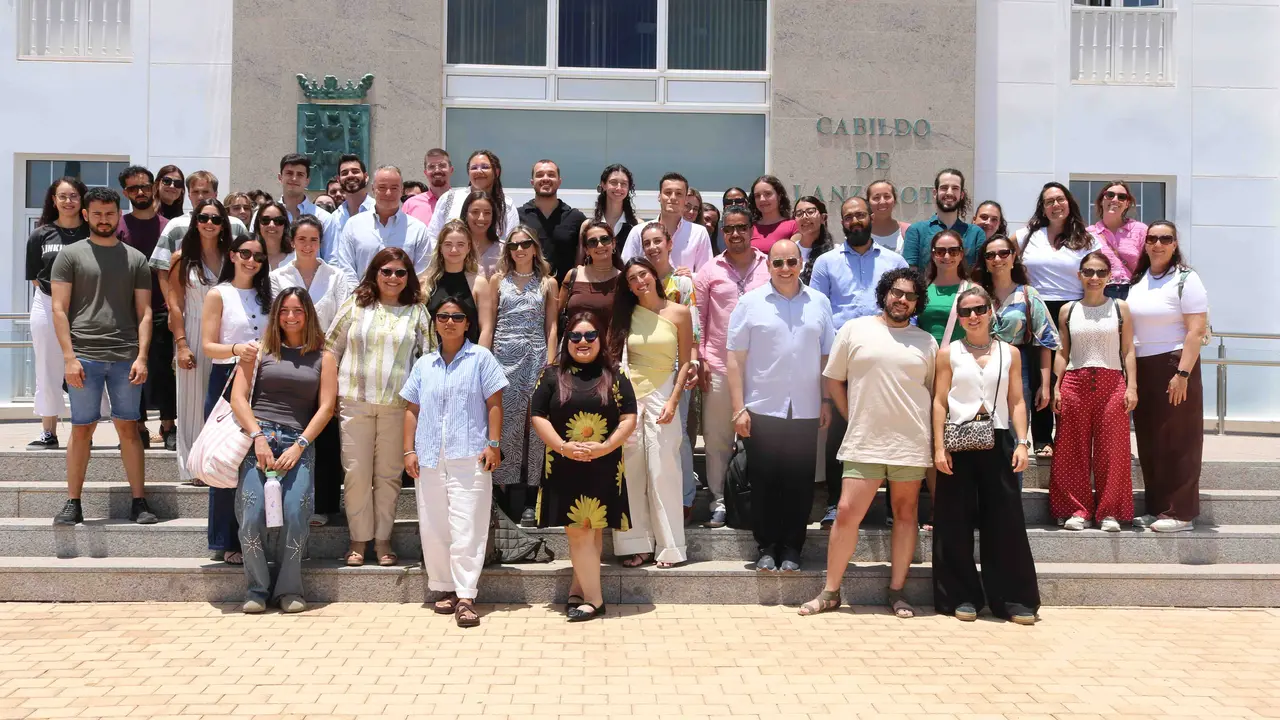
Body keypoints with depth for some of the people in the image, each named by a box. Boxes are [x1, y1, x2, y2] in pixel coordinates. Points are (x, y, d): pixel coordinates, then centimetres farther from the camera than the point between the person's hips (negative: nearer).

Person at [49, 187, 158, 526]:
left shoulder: (136, 259, 12)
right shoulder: (71, 255, 6)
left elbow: (144, 312, 9)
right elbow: (59, 310, 1)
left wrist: (141, 356, -2)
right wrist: (69, 357, -8)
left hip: (126, 358, 1)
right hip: (84, 357, -1)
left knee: (128, 428, 4)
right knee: (81, 430, 3)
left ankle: (139, 502, 9)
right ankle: (73, 504, 12)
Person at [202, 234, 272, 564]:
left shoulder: (265, 295, 15)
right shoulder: (218, 295, 1)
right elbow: (208, 345, -6)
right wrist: (236, 349, -24)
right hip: (226, 380, -4)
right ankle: (225, 543, 3)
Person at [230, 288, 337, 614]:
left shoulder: (323, 358, 14)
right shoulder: (260, 351, 14)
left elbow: (326, 407, 6)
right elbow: (238, 397, 6)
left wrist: (299, 445, -6)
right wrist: (258, 437, -7)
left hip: (299, 443, 0)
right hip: (258, 437, 0)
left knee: (295, 512, -18)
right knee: (252, 513, -15)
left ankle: (289, 589, -2)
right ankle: (257, 589, 2)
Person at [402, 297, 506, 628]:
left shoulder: (480, 358, 5)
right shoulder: (423, 364, 16)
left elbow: (494, 403, 1)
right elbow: (412, 410, 15)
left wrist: (493, 444, -7)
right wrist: (409, 451, 6)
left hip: (469, 458, -4)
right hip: (429, 459, 4)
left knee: (466, 527, -8)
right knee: (433, 527, 6)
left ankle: (465, 597, -8)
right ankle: (446, 588, 19)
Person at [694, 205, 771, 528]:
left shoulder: (769, 266, 4)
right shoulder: (710, 270, 5)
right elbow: (697, 317, 6)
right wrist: (699, 360, 0)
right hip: (718, 367, 0)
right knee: (717, 438, 5)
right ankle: (719, 502, 15)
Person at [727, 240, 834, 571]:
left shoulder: (819, 303, 7)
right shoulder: (750, 303, 0)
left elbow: (827, 356, 11)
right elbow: (736, 358, -2)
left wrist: (827, 401, 5)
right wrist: (739, 408, -6)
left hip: (805, 410, 2)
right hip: (762, 408, -2)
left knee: (799, 482, 5)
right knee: (764, 481, 4)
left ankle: (791, 549, 17)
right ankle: (767, 547, 17)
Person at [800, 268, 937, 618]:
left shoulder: (926, 342, 9)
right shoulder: (854, 330, 4)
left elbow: (936, 394, 13)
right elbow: (833, 380, 8)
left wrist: (934, 437, 4)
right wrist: (854, 419, 2)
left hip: (912, 444, 2)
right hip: (864, 443, -2)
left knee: (905, 513, 8)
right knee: (847, 513, -4)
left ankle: (897, 592, 18)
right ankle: (830, 592, 7)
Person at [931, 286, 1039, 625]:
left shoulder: (1009, 353, 9)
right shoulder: (948, 353, 5)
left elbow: (1017, 402, 7)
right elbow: (939, 402, 1)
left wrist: (1022, 442, -4)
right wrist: (939, 447, -7)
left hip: (998, 441, 1)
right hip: (959, 443, -1)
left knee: (1005, 520, 0)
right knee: (957, 521, 1)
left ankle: (1013, 598, 9)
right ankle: (963, 596, 12)